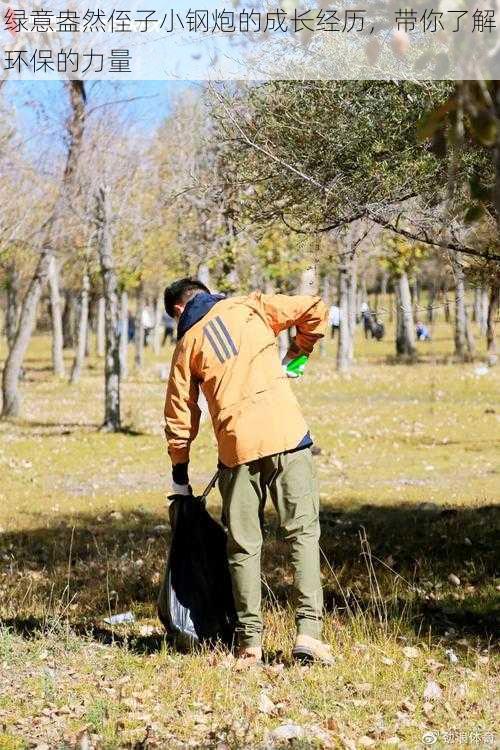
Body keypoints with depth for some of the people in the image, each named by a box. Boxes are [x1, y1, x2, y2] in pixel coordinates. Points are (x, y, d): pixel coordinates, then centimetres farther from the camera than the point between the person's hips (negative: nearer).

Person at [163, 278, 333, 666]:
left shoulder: (187, 344, 15)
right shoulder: (249, 306, 13)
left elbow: (180, 415, 16)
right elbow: (315, 310, 6)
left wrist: (180, 475, 24)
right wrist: (296, 353, 22)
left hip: (237, 445, 1)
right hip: (287, 433, -1)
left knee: (243, 544, 9)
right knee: (304, 531, 2)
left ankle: (249, 642, 8)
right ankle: (309, 630, -9)